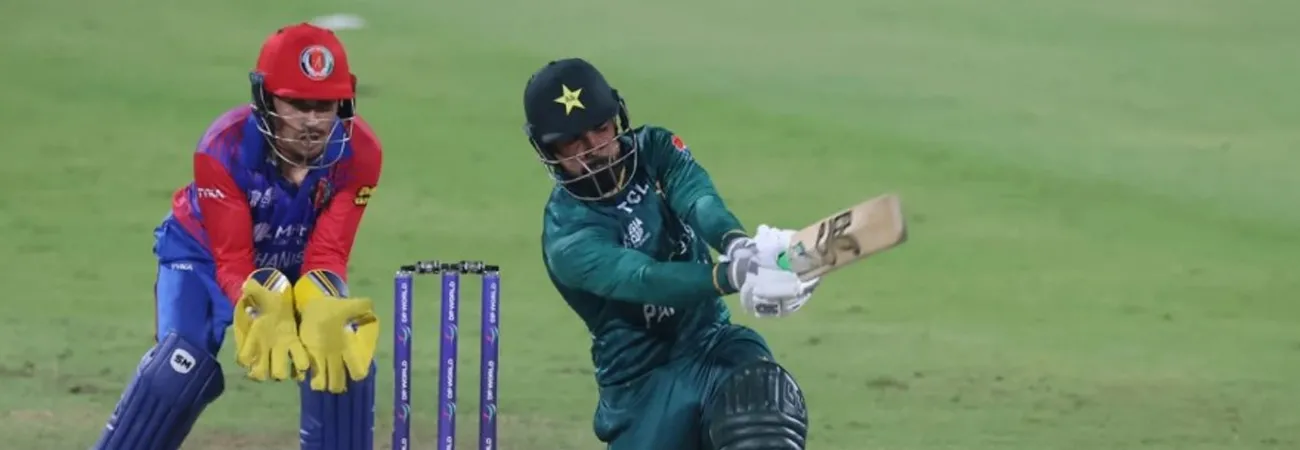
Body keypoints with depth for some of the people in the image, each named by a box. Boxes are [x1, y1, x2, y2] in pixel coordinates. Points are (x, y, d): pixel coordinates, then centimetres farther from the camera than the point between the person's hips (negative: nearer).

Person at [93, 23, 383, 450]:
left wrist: (322, 316, -47)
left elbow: (326, 257, -25)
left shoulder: (357, 152, -27)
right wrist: (265, 317, -53)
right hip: (205, 256, -3)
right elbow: (233, 263, -33)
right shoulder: (225, 149, -36)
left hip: (295, 264, 3)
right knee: (180, 368, -23)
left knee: (343, 353, -17)